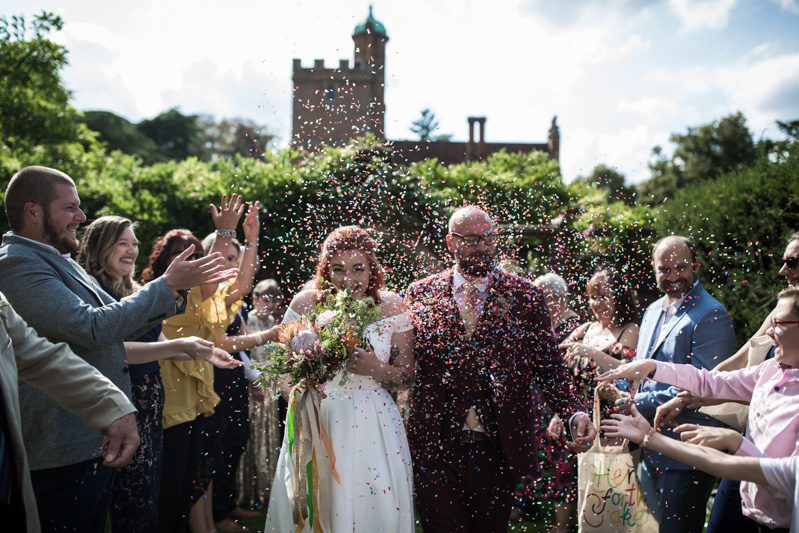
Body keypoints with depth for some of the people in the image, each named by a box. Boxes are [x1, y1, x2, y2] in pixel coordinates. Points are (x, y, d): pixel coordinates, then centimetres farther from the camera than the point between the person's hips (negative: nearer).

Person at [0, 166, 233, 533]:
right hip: (63, 451, -10)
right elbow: (93, 328, -24)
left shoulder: (60, 262, 14)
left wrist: (179, 289, 4)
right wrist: (167, 285, -16)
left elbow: (120, 322, 16)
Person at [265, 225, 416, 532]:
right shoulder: (305, 304, -4)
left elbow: (406, 377, 2)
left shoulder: (391, 306, -3)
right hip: (316, 422, 1)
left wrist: (379, 370, -18)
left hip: (373, 426, 0)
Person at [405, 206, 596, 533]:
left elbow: (550, 368, 0)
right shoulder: (421, 294, 3)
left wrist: (575, 414, -16)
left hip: (499, 452, 1)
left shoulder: (525, 296, 2)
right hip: (434, 451, 0)